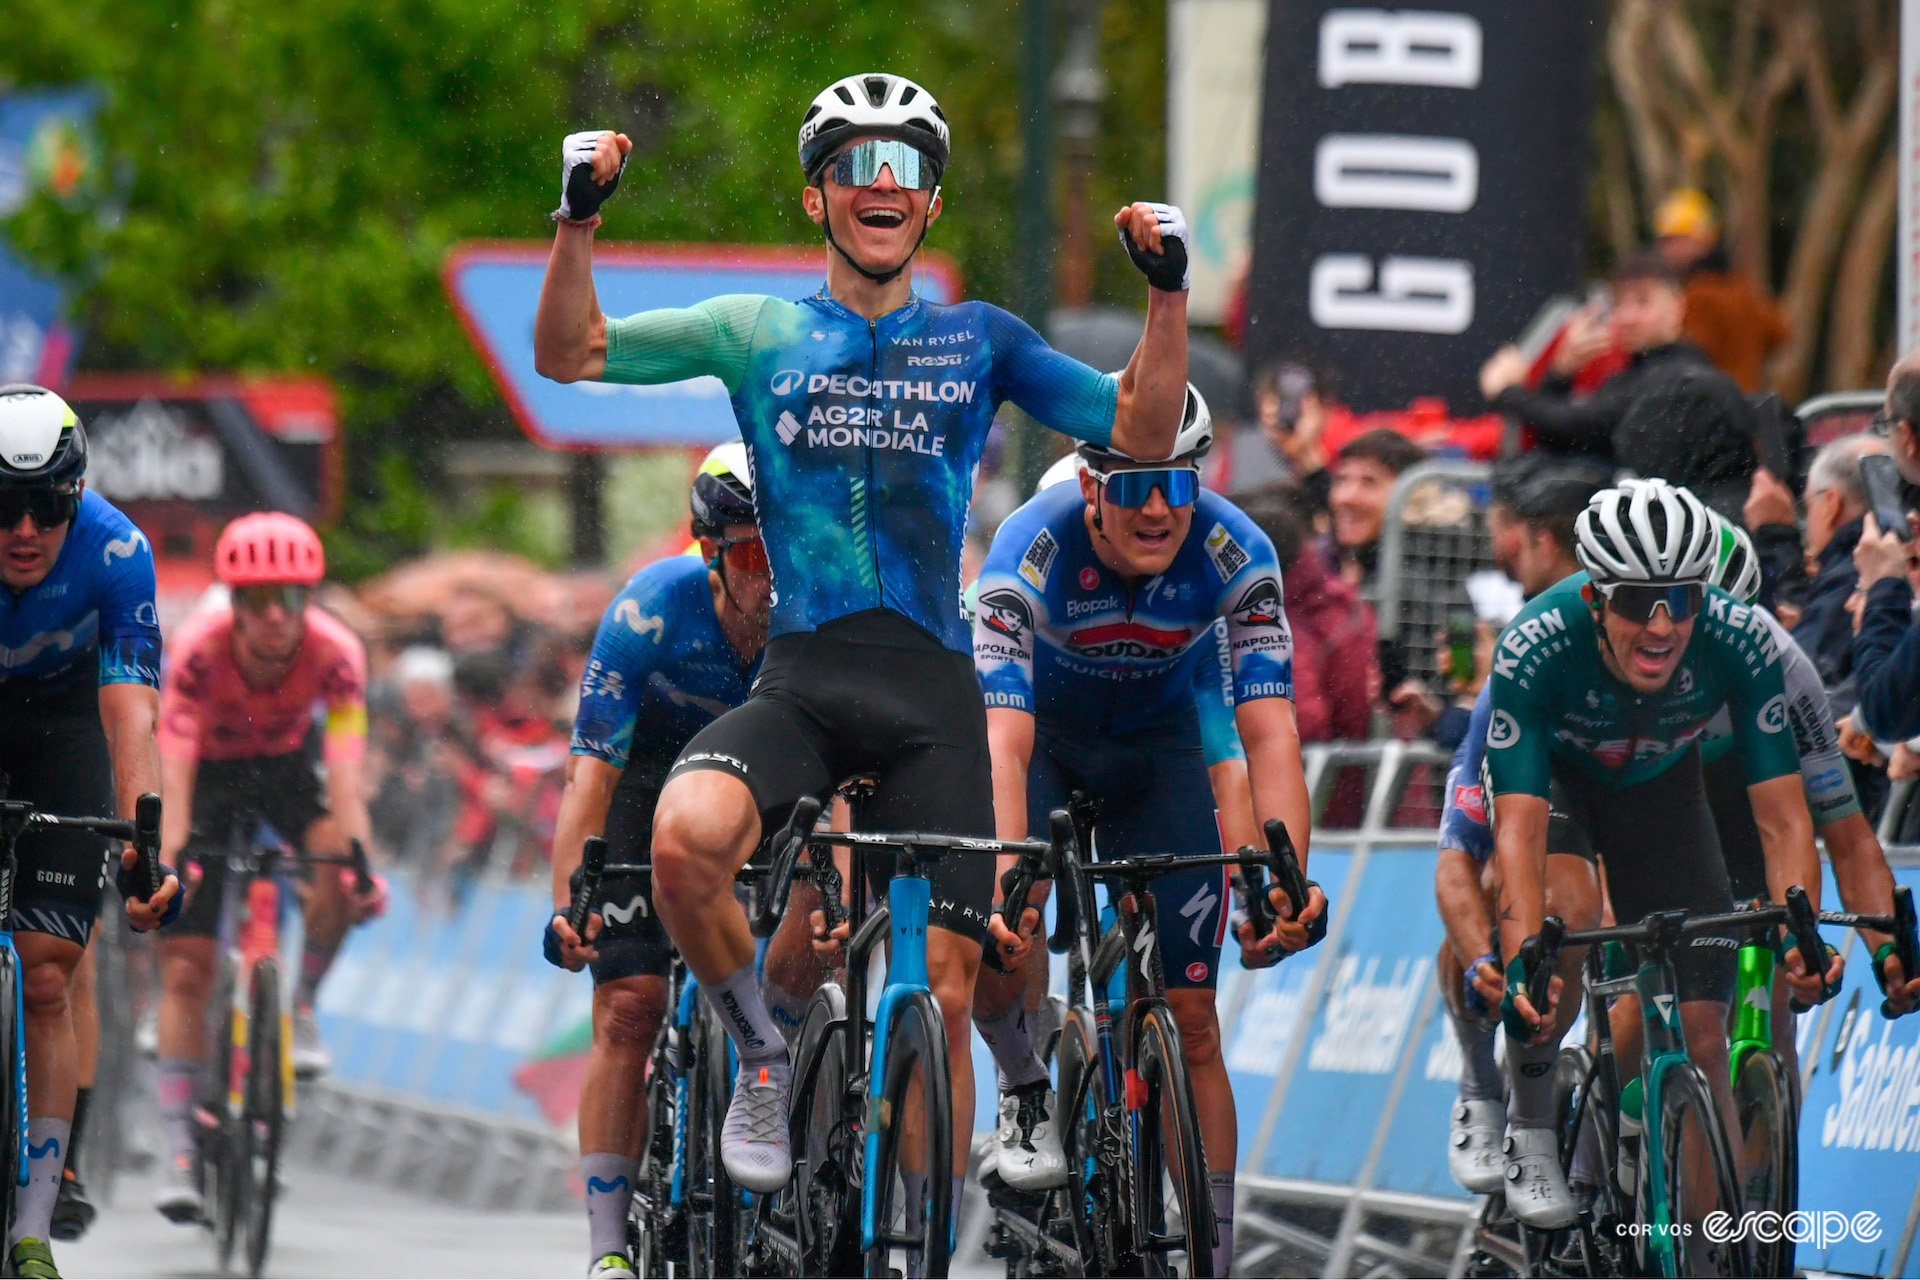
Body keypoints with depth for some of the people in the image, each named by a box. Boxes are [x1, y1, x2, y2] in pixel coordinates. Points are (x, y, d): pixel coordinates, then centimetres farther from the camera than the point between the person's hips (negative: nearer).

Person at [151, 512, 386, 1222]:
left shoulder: (335, 653, -30)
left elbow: (344, 774, -36)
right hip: (211, 770, -1)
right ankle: (180, 1149, -4)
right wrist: (166, 863, -52)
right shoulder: (198, 649, -33)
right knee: (185, 965, -9)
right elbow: (173, 771, -38)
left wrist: (360, 863, -51)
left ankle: (303, 1003, -4)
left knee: (339, 872, -31)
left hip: (288, 761, 1)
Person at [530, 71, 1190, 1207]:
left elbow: (1143, 431, 8)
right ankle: (763, 1055, -5)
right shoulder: (757, 334, 10)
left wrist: (1168, 292, -5)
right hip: (800, 679, -1)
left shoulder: (980, 341, 12)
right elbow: (569, 353, 5)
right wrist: (580, 220, -9)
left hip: (932, 695, 1)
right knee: (687, 836, -31)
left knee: (944, 989, -5)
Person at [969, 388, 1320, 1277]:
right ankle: (1024, 1088, 7)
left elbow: (1269, 733, -34)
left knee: (1190, 1018, -4)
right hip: (1044, 729, -1)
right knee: (994, 945, -26)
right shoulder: (1031, 550, -34)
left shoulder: (1234, 555, -29)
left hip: (1155, 741, 1)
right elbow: (1004, 743, -42)